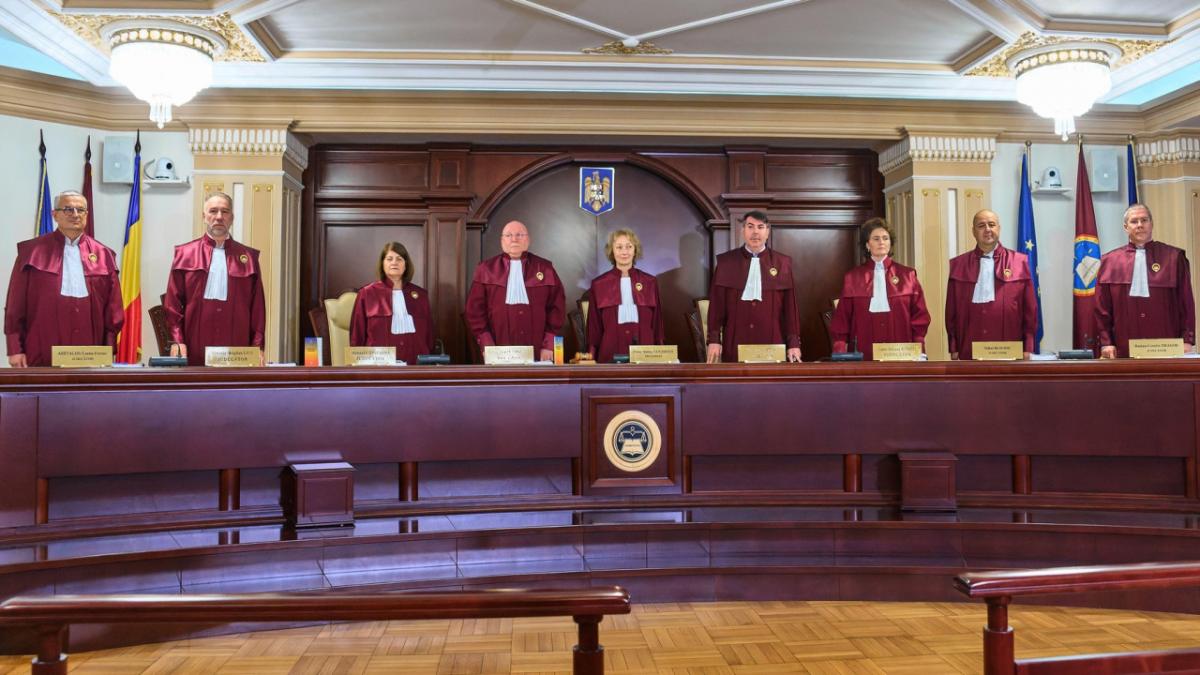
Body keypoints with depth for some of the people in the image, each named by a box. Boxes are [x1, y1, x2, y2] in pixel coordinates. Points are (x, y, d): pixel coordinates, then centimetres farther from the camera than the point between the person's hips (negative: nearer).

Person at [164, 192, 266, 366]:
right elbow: (173, 303, 6)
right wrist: (176, 340, -3)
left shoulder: (248, 257, 10)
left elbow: (258, 307, 8)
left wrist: (258, 346, 1)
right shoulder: (185, 254, 9)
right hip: (194, 352, 0)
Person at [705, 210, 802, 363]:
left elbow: (790, 306, 5)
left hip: (772, 344, 0)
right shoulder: (725, 262, 4)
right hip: (735, 344, 0)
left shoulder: (782, 263, 5)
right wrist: (714, 340, -3)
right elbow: (716, 304, 3)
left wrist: (793, 343, 0)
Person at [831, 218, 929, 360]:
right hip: (864, 353, 0)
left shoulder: (907, 275, 6)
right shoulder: (852, 278, 5)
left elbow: (919, 315, 6)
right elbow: (842, 320, 5)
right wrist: (839, 353, -4)